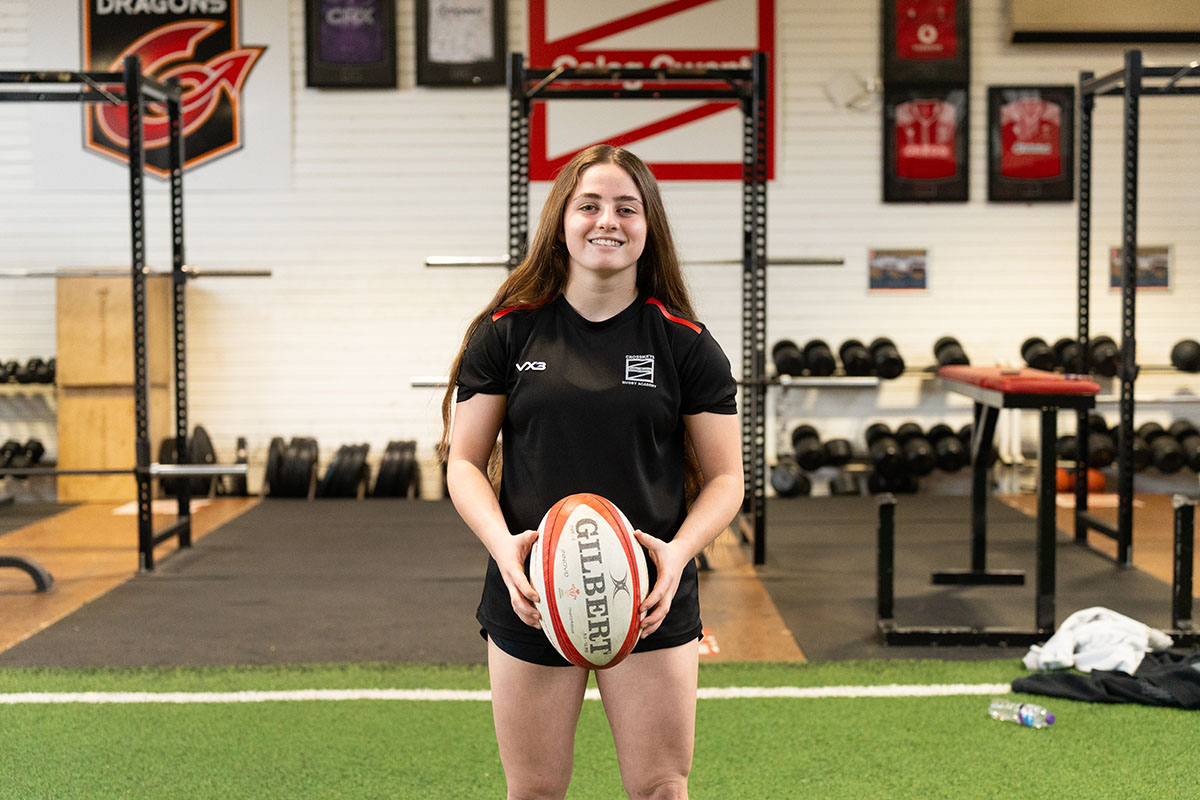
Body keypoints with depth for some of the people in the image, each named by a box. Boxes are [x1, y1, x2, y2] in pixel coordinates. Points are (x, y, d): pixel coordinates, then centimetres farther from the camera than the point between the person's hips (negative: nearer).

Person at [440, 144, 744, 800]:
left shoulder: (686, 344, 1)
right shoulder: (507, 331, 2)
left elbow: (724, 476, 3)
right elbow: (465, 462, 3)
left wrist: (679, 551, -15)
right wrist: (503, 544, -15)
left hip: (652, 602, 0)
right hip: (531, 598, 1)